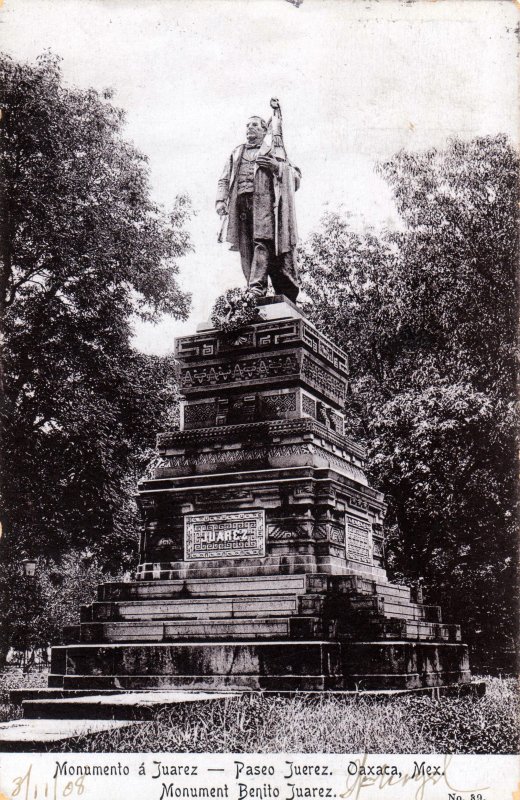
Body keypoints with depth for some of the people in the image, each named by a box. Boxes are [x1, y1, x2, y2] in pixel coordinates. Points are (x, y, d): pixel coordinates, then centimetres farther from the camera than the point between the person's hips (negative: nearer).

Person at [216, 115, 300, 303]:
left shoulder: (272, 153, 18)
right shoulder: (236, 153, 28)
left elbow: (296, 174, 10)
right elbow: (224, 180, 23)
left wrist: (277, 166, -7)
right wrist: (221, 200, 6)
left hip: (263, 201, -4)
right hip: (240, 202, 4)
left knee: (262, 241, -21)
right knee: (246, 247, -6)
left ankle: (257, 286, -32)